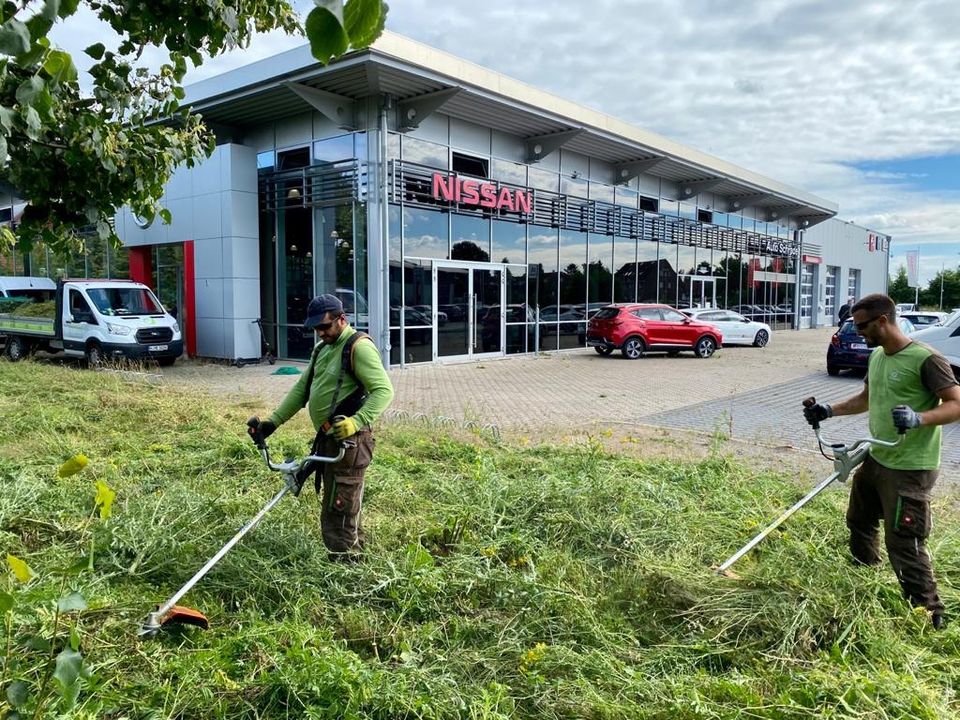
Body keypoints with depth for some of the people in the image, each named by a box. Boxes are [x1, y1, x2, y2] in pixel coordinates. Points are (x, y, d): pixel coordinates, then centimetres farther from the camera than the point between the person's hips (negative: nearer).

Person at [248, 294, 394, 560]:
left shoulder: (359, 347, -14)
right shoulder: (322, 349, 17)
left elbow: (384, 390, -22)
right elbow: (301, 389, 20)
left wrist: (357, 421, -35)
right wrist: (273, 422, 13)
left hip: (349, 442, -9)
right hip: (328, 440, 9)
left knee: (337, 515, -5)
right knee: (347, 509, 20)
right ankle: (355, 553, 32)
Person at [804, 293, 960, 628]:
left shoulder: (925, 359, -20)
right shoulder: (876, 356, 7)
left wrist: (919, 418, -39)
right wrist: (829, 410, 10)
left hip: (910, 469, -9)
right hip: (876, 459, 10)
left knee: (904, 544, -6)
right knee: (859, 520, 24)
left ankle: (929, 614, 9)